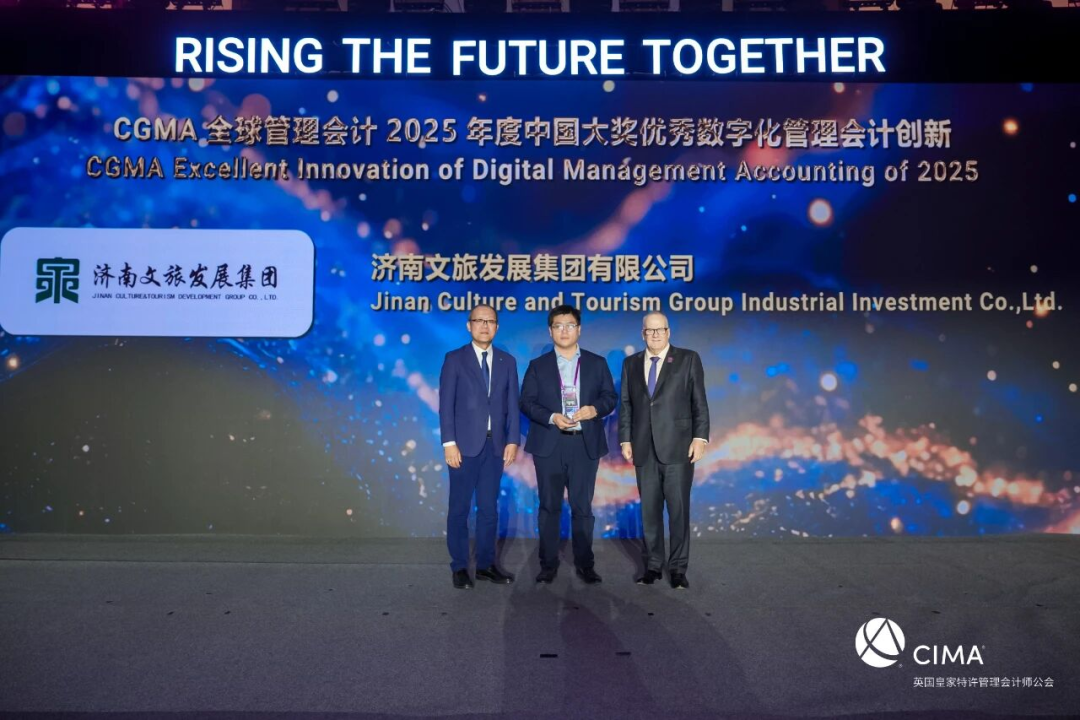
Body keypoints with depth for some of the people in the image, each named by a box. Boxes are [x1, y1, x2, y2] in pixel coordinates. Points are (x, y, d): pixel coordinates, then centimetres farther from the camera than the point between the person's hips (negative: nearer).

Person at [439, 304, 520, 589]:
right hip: (465, 444, -3)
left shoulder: (507, 361, 9)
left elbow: (512, 405, 6)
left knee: (489, 507, 9)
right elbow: (446, 404, -5)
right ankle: (460, 567, 14)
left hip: (495, 444, 3)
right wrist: (449, 442, -12)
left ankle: (486, 564, 20)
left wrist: (513, 440, -3)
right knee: (460, 508, 4)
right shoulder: (454, 359, 0)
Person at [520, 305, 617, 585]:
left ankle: (584, 563, 13)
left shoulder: (597, 363, 9)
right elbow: (527, 402, 1)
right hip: (549, 444, 0)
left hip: (585, 444, 0)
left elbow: (610, 397, 7)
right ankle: (548, 563, 13)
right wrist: (552, 417, -15)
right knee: (549, 506, 5)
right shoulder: (538, 365, 7)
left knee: (582, 506, 4)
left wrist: (595, 409, -15)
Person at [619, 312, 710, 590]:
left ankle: (678, 568, 12)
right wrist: (625, 440, 3)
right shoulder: (631, 363, 11)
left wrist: (700, 438, -8)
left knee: (679, 509, 1)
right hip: (644, 450, 3)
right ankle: (653, 566, 18)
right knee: (649, 510, 7)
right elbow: (625, 405, 10)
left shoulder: (688, 359, 3)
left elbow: (699, 402, 0)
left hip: (678, 447, -3)